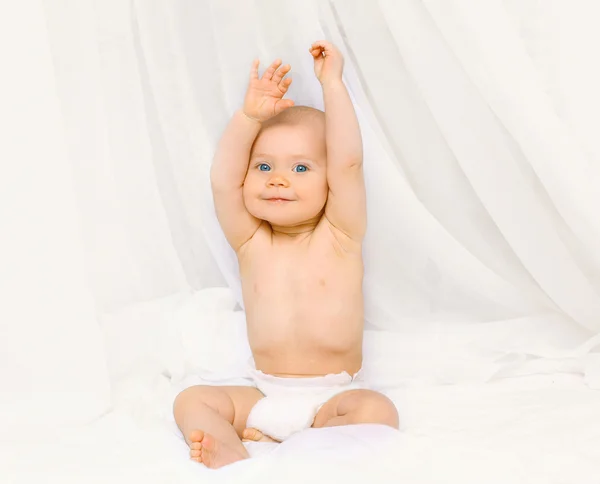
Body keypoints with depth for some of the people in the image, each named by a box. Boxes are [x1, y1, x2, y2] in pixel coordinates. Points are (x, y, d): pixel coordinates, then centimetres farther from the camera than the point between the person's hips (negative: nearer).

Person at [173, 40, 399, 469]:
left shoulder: (339, 236, -5)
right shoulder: (251, 243, 1)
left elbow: (348, 162, -19)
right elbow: (223, 181, -14)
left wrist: (332, 83, -19)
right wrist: (250, 117, -24)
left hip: (333, 397, -3)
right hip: (264, 397, 3)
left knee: (378, 411, -30)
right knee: (191, 401, -11)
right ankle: (233, 458, -34)